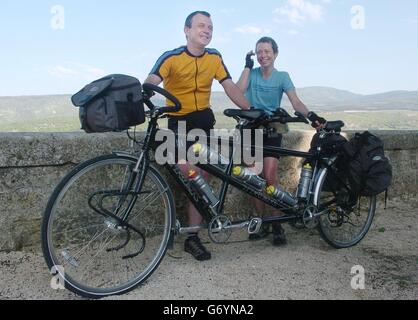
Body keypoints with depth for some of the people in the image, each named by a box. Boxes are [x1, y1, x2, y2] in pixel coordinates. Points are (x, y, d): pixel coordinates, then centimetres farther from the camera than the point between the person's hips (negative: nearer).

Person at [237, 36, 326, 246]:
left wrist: (310, 115, -30)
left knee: (269, 177, -14)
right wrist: (248, 66, -8)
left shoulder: (282, 76, 1)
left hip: (272, 130, -2)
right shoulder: (252, 74, 6)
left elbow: (295, 101, -12)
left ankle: (277, 226, -2)